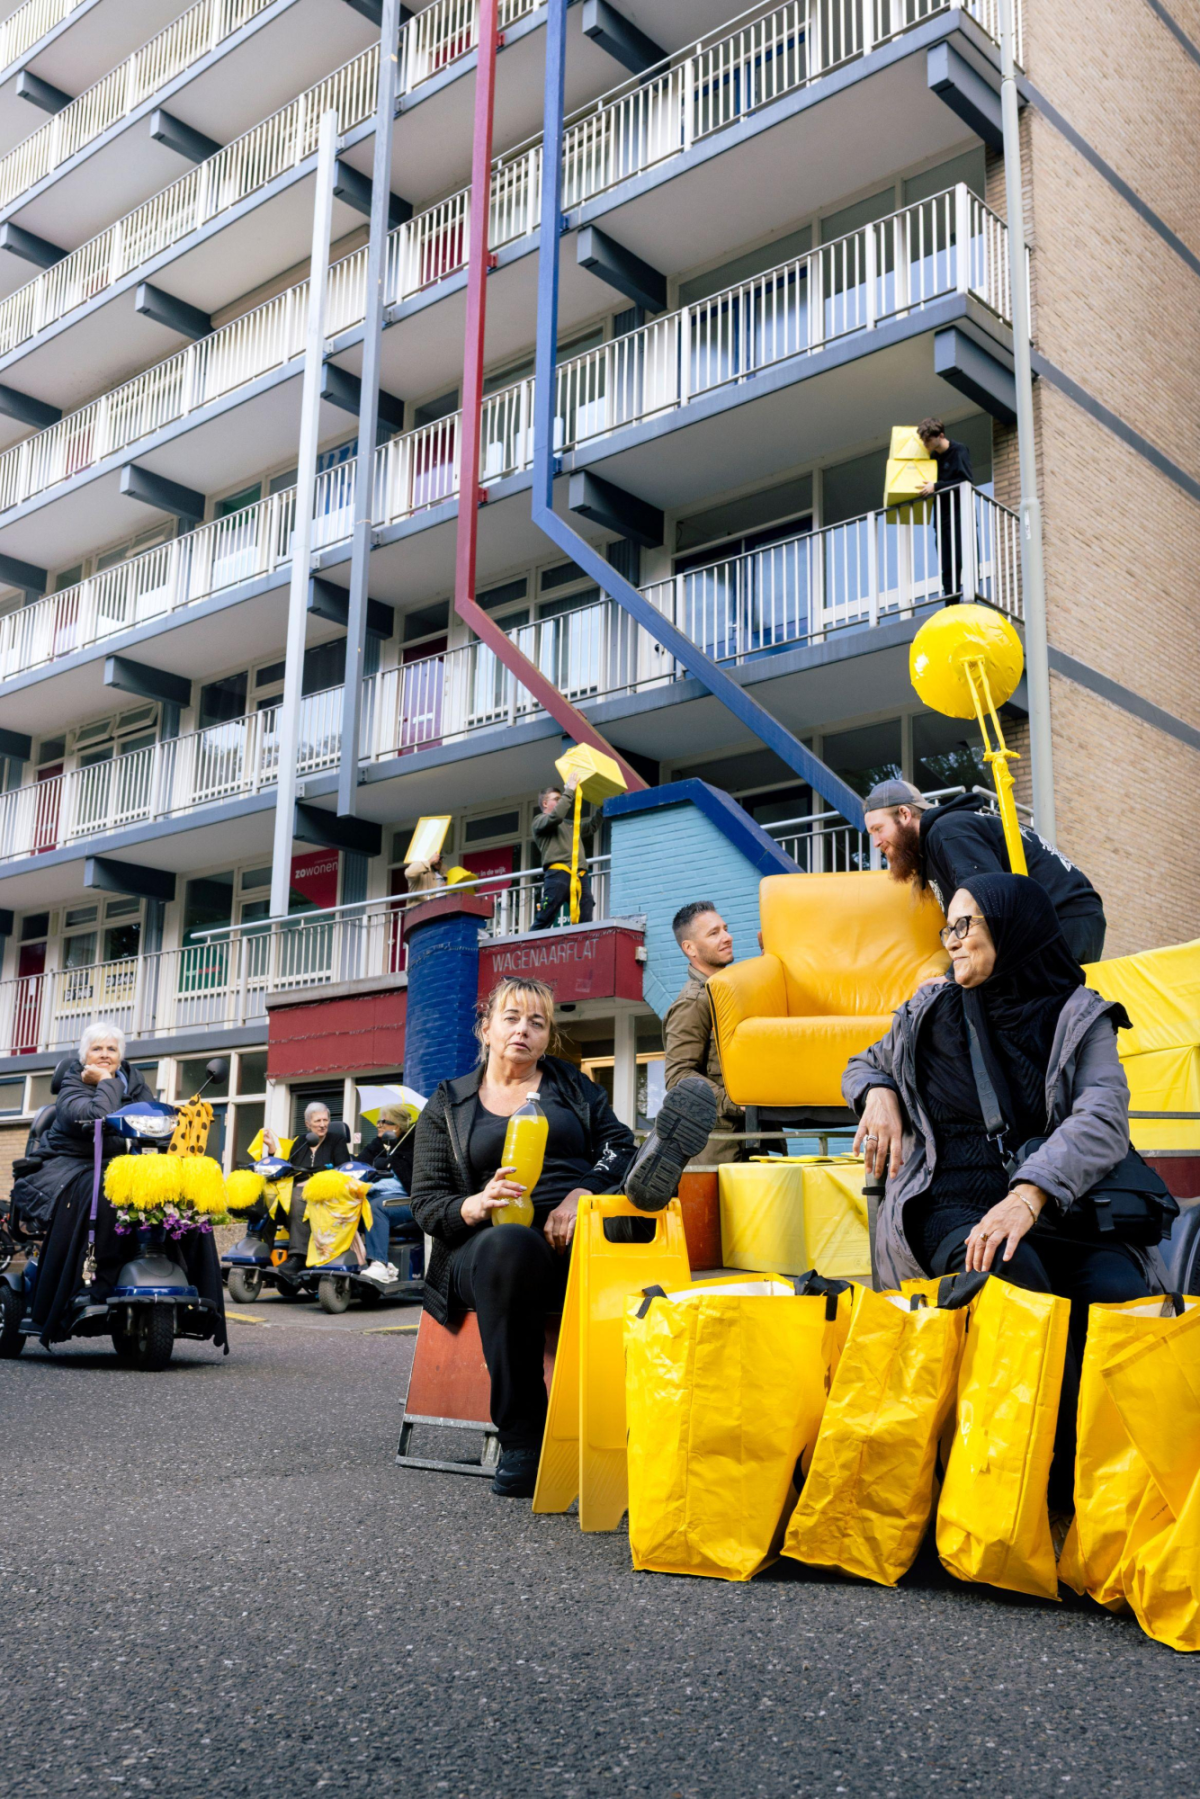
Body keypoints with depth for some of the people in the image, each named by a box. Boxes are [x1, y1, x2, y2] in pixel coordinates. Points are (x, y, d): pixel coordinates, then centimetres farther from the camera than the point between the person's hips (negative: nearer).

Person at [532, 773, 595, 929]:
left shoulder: (569, 824, 33)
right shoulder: (540, 821, 12)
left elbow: (591, 827, 34)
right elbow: (556, 816, -8)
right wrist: (570, 790, -3)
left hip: (581, 876, 6)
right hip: (558, 874, -6)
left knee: (586, 922, -5)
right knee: (543, 921, -10)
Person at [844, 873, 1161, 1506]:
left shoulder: (1079, 1019, 8)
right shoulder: (930, 1013, 16)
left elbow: (1102, 1122, -10)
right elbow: (863, 1063, 35)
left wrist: (1029, 1196, -29)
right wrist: (877, 1094, 8)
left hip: (1060, 1210, 0)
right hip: (951, 1209, 0)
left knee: (1117, 1290, -33)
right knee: (1016, 1277, -35)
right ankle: (1063, 1482, -27)